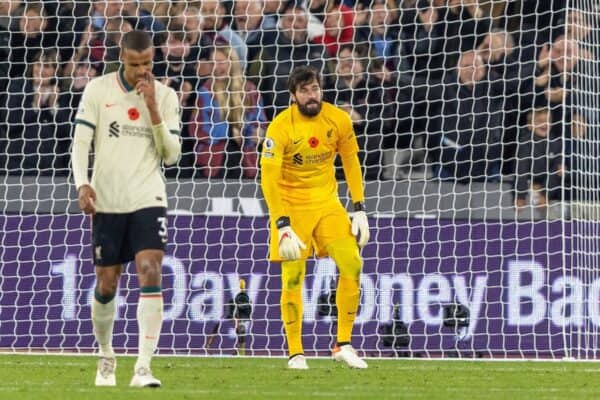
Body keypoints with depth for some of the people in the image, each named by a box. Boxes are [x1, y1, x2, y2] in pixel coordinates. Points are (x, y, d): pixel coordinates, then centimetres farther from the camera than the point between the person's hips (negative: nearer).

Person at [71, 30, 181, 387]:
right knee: (107, 286, 6)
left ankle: (143, 368, -21)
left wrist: (153, 111, -11)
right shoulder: (98, 90, -1)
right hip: (107, 202, 0)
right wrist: (82, 183, -16)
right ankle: (106, 356, 31)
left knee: (151, 274, -17)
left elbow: (172, 154, 0)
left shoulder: (166, 96, 3)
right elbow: (81, 142, -1)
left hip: (148, 200, 0)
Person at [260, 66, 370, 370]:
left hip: (327, 203, 3)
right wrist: (282, 226, -26)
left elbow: (351, 163, 7)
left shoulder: (339, 120, -5)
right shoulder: (280, 127, -17)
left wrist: (360, 210, 2)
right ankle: (295, 354, 6)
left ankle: (343, 345, 3)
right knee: (293, 278, -7)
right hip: (291, 205, -3)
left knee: (352, 265, -9)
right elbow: (268, 179, -20)